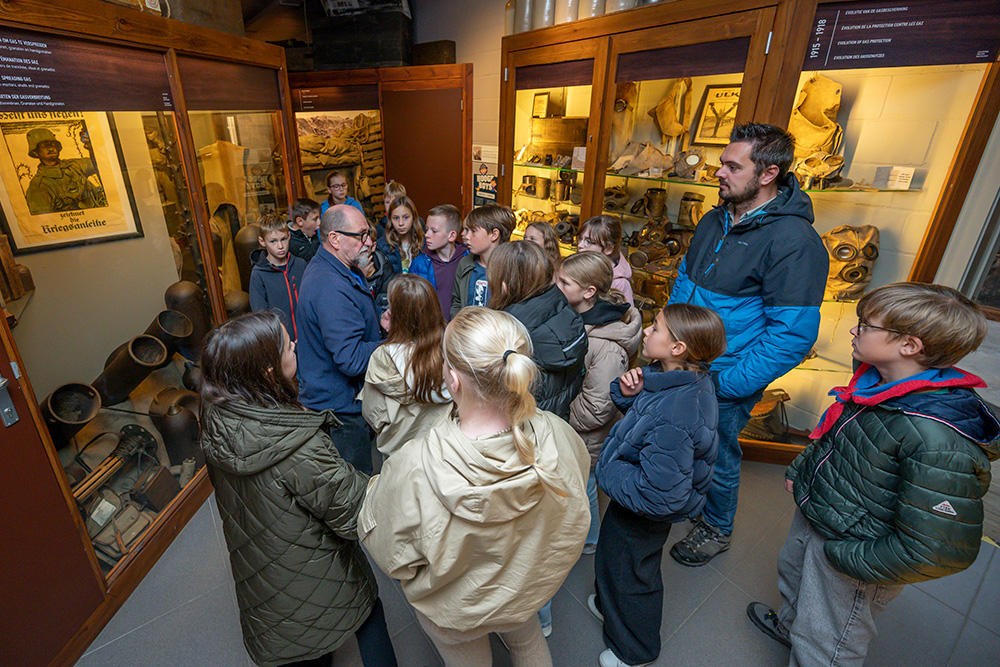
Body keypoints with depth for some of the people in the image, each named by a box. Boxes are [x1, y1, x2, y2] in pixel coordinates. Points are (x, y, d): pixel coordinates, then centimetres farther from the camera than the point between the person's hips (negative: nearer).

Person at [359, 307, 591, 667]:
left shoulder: (412, 469, -43)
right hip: (528, 590, 3)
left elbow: (385, 548, -22)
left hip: (453, 609, -2)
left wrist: (376, 485, -6)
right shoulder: (557, 435, -32)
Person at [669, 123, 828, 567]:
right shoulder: (716, 220, 4)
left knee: (717, 459, 14)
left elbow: (792, 336, -22)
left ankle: (716, 528, 43)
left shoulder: (793, 241, -21)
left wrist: (724, 384, -21)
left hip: (726, 383, -7)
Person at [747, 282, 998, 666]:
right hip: (812, 514, 8)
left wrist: (853, 562, -22)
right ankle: (788, 625, 64)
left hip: (852, 557, -8)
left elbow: (937, 550, -30)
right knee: (791, 572, 34)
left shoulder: (939, 440, -35)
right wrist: (800, 470, 11)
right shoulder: (876, 382, -8)